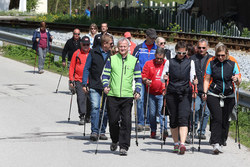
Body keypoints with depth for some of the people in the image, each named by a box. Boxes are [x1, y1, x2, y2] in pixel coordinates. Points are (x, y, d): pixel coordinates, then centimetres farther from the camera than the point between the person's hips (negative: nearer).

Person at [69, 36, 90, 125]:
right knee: (81, 97, -12)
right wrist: (71, 80, 0)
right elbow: (72, 67, 5)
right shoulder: (77, 53, 2)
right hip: (79, 80, -2)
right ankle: (82, 116, -12)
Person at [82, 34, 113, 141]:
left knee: (106, 110, 4)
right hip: (94, 86, -3)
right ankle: (94, 131, -12)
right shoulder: (93, 53, 1)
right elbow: (87, 69, 3)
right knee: (95, 107, -15)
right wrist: (84, 84, -3)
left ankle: (102, 131, 15)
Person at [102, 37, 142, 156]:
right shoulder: (111, 59, 8)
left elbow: (138, 78, 12)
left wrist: (137, 91, -1)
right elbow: (105, 75, 10)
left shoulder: (134, 61, 8)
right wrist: (106, 86, -8)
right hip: (112, 95, 0)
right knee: (113, 120, 2)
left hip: (128, 96, 0)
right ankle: (115, 140, 27)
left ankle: (124, 146, -2)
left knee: (126, 121, -7)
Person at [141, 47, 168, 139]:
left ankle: (164, 130, -10)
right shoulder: (148, 64, 6)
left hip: (162, 93, -2)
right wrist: (146, 81, -15)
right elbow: (143, 76, 7)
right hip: (151, 93, 2)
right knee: (152, 113, 6)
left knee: (161, 111, -14)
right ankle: (153, 131, 19)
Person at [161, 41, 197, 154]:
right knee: (173, 120, 5)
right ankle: (176, 143, 19)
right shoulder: (169, 62, 8)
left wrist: (194, 81, -14)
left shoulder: (190, 62, 10)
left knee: (183, 118, -15)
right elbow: (163, 79, 8)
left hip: (185, 94, -1)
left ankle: (182, 144, -25)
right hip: (172, 94, 1)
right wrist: (164, 78, -15)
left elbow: (192, 77, 8)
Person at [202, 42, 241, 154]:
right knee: (217, 119, -14)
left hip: (228, 96, 1)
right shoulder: (211, 62, 0)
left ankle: (221, 143, 16)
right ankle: (215, 144, -18)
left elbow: (239, 82, 0)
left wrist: (237, 79, -23)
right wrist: (205, 92, -3)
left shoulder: (233, 63, 0)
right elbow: (207, 79, 8)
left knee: (225, 121, 4)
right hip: (213, 95, -1)